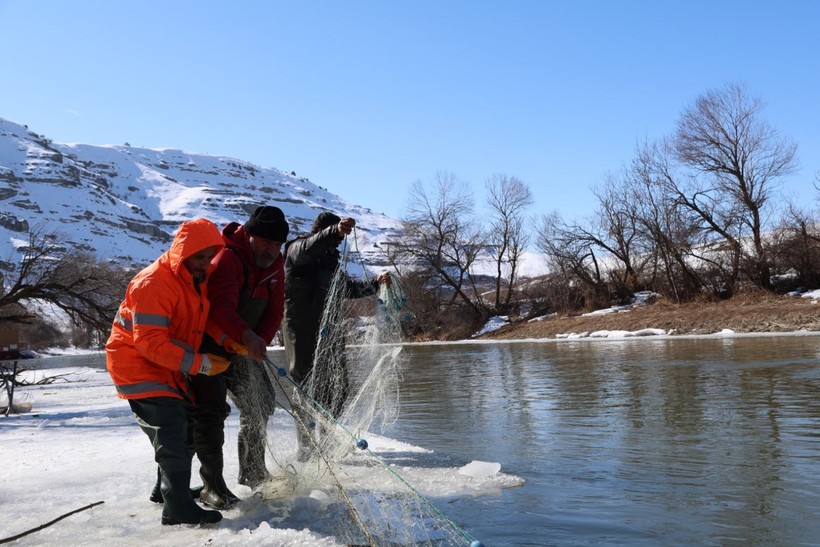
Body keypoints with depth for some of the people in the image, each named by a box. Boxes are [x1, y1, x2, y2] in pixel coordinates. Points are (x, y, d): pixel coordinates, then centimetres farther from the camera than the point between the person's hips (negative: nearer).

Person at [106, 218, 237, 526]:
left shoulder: (198, 278, 3)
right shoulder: (153, 284, -26)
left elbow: (206, 320, 11)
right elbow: (150, 343, -29)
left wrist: (228, 341, -9)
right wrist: (199, 364, -31)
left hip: (168, 364, 9)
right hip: (136, 363, -9)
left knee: (187, 426, 14)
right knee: (171, 429, -17)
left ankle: (167, 489, 33)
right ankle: (178, 509, -11)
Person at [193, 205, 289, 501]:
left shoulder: (274, 265, 0)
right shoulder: (226, 258, -23)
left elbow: (274, 310, -4)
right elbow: (222, 306, -38)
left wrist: (260, 342, -21)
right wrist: (247, 336, -53)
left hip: (244, 349, 8)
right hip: (208, 345, -8)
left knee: (260, 403, 12)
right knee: (212, 409, -12)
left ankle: (252, 470, 29)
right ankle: (212, 486, -3)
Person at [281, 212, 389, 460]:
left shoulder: (330, 258, 23)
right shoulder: (297, 249, -3)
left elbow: (348, 288, 35)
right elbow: (308, 248, -29)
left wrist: (375, 283, 26)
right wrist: (336, 232, -45)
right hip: (302, 330, -8)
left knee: (339, 388, 7)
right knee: (306, 388, -6)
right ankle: (306, 445, 1)